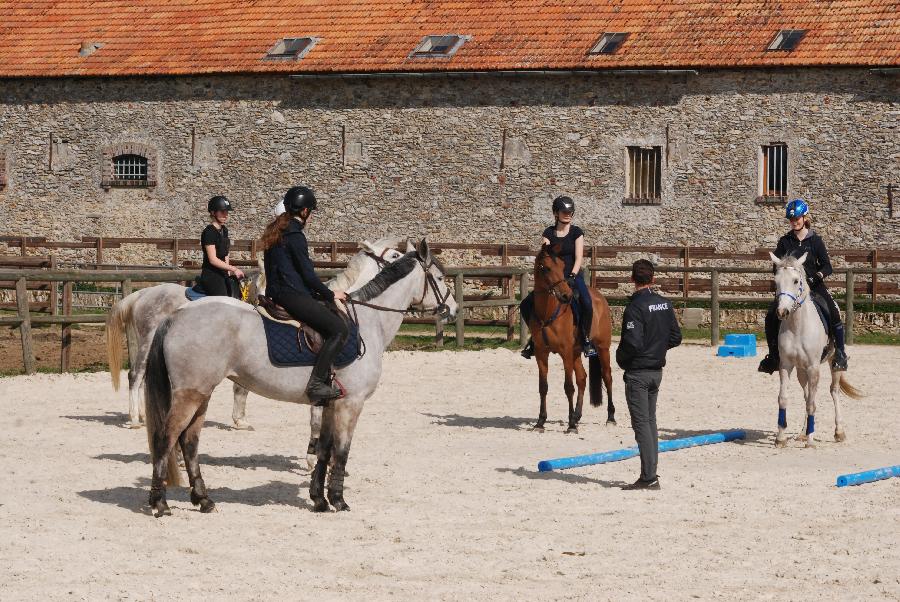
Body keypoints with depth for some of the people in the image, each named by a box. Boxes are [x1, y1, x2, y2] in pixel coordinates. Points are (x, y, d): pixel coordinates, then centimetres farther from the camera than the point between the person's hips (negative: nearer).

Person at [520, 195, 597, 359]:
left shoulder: (576, 232, 2)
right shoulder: (548, 233, 8)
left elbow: (579, 257, -6)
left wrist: (572, 276, -19)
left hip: (573, 276, -3)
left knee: (586, 304, -33)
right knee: (526, 305, -9)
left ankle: (586, 338, -15)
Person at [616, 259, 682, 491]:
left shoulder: (635, 307, -19)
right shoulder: (665, 304, 5)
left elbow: (632, 342, -25)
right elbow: (676, 337, 9)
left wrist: (621, 358, -7)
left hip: (637, 372, -7)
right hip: (657, 370, 7)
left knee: (641, 423, -5)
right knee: (650, 421, 15)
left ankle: (649, 478, -7)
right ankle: (651, 474, 19)